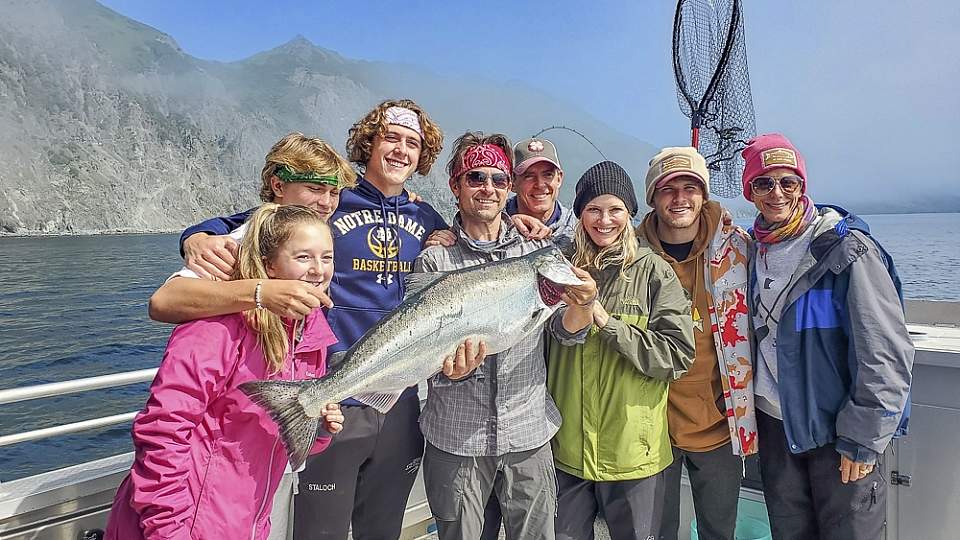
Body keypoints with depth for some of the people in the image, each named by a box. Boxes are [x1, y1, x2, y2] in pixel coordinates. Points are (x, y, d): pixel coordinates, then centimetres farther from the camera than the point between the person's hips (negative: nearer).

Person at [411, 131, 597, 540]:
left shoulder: (539, 250, 3)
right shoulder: (435, 260, -4)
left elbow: (570, 330, -4)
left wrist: (582, 303, -26)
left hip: (529, 433, 2)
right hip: (456, 436, -1)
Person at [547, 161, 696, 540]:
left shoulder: (653, 271, -6)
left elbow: (679, 356, -13)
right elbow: (544, 346, 14)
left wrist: (608, 324, -18)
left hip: (632, 451, -2)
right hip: (567, 449, 3)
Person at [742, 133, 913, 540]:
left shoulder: (845, 248, -14)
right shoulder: (752, 250, 3)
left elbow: (886, 352, -16)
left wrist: (862, 439, -15)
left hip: (838, 430, -5)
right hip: (774, 425, 5)